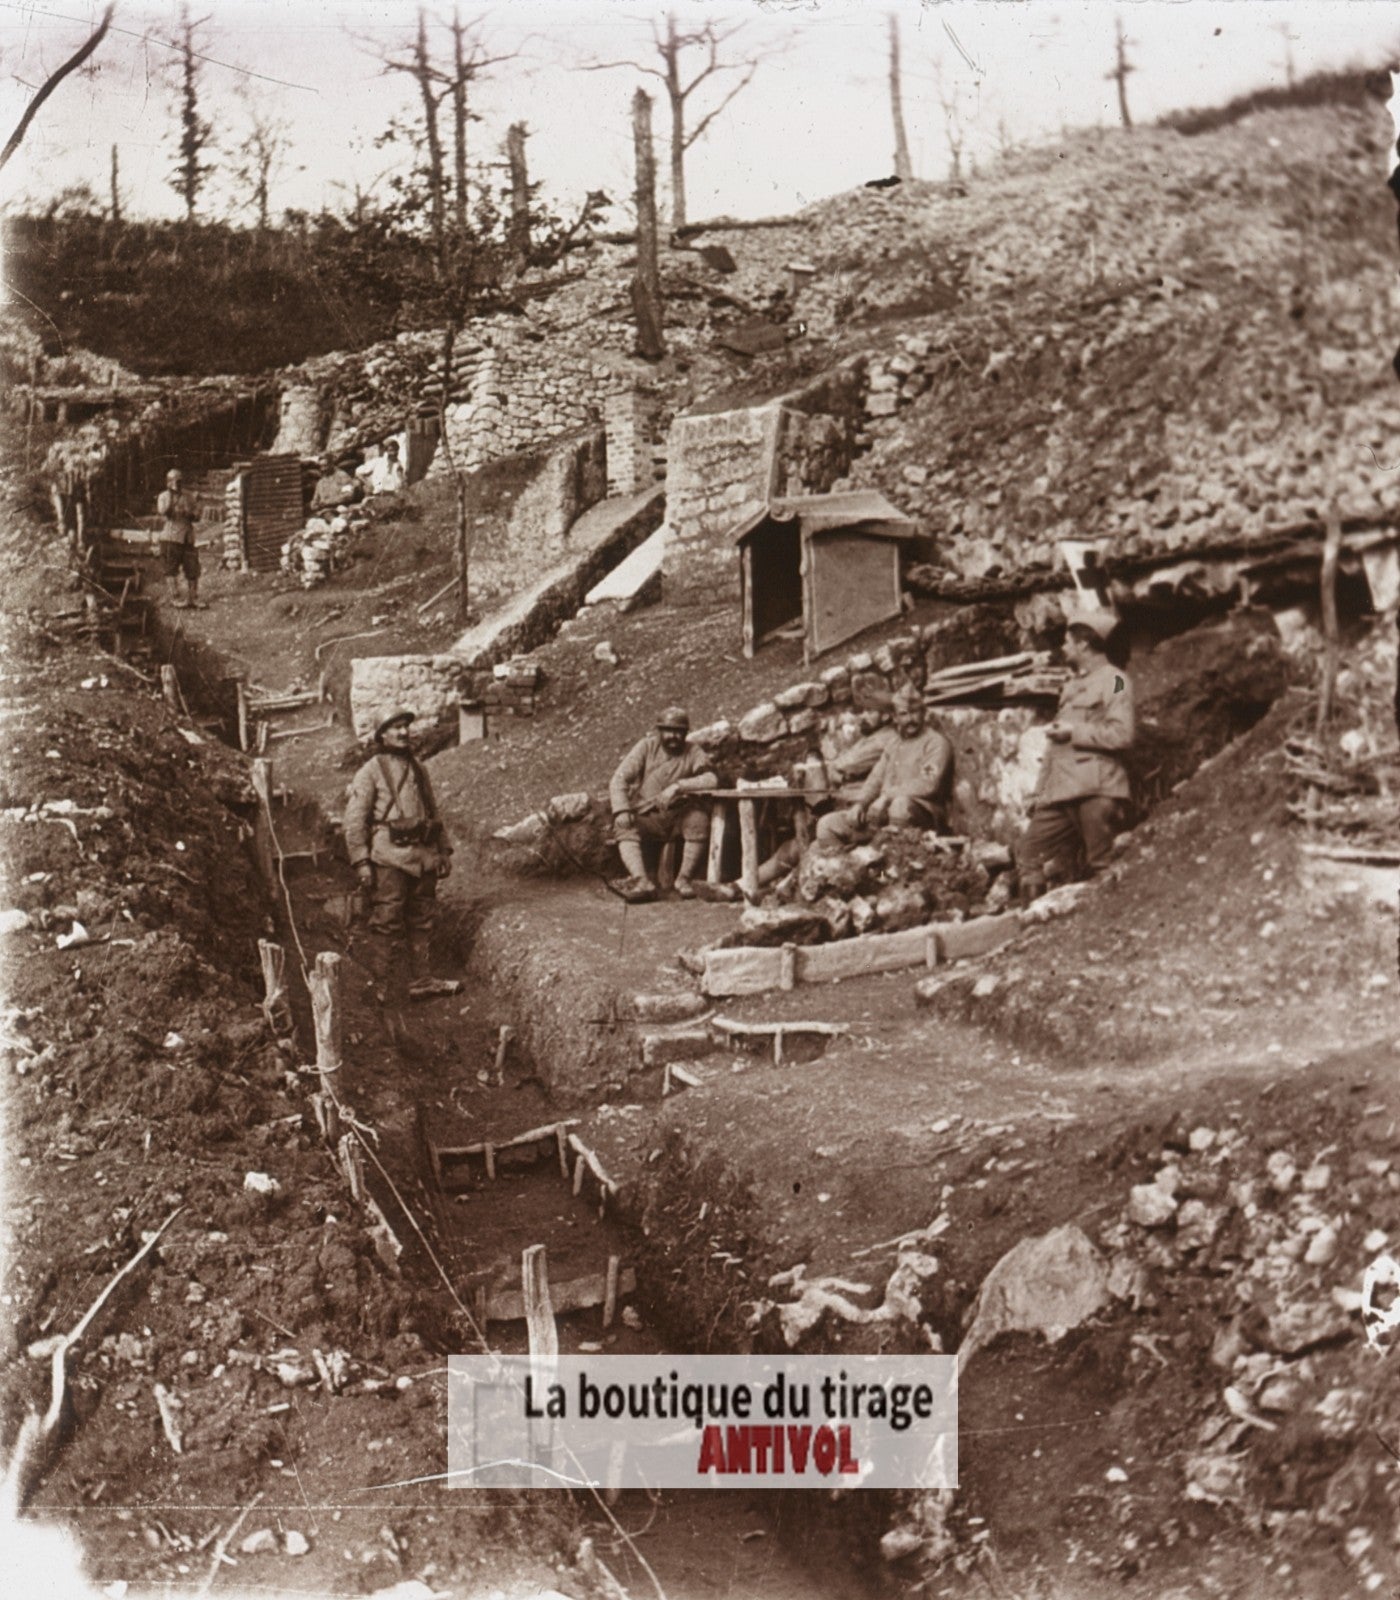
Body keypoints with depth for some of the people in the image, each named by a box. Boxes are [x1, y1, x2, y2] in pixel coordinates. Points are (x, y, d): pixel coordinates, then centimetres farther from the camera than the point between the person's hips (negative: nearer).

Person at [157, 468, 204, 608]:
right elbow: (163, 511, -13)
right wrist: (171, 495, -16)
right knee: (172, 569, -2)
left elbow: (196, 514, 14)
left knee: (192, 568, 2)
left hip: (188, 537, 4)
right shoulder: (164, 496, 4)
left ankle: (193, 597, 11)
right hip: (170, 537, -3)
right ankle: (177, 597, 4)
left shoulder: (189, 497, 15)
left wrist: (189, 513, -7)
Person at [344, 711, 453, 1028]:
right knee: (386, 924, -7)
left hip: (423, 856, 6)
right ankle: (383, 989, -4)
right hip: (389, 858, -6)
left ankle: (420, 982, 21)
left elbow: (434, 813, 25)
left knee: (421, 922, 11)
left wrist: (444, 850, 19)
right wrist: (360, 862, -12)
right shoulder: (370, 771, -1)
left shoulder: (417, 768, 18)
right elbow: (354, 820, -5)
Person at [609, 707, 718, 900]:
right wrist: (622, 811, -22)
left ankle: (685, 879, -17)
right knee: (624, 829, -28)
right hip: (646, 817, 0)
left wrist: (678, 786, -28)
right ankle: (642, 882, -43)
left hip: (677, 818, 0)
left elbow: (712, 779, -17)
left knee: (699, 818, -29)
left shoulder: (693, 752, 1)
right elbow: (619, 779, -5)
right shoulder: (646, 747, 1)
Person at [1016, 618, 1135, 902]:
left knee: (1098, 870, -6)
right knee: (1029, 852, -1)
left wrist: (1074, 732, -9)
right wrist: (1041, 791, 19)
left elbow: (1122, 735, -14)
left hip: (1096, 792, -8)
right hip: (1061, 791, 8)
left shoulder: (1113, 680, 1)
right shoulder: (1071, 687, 27)